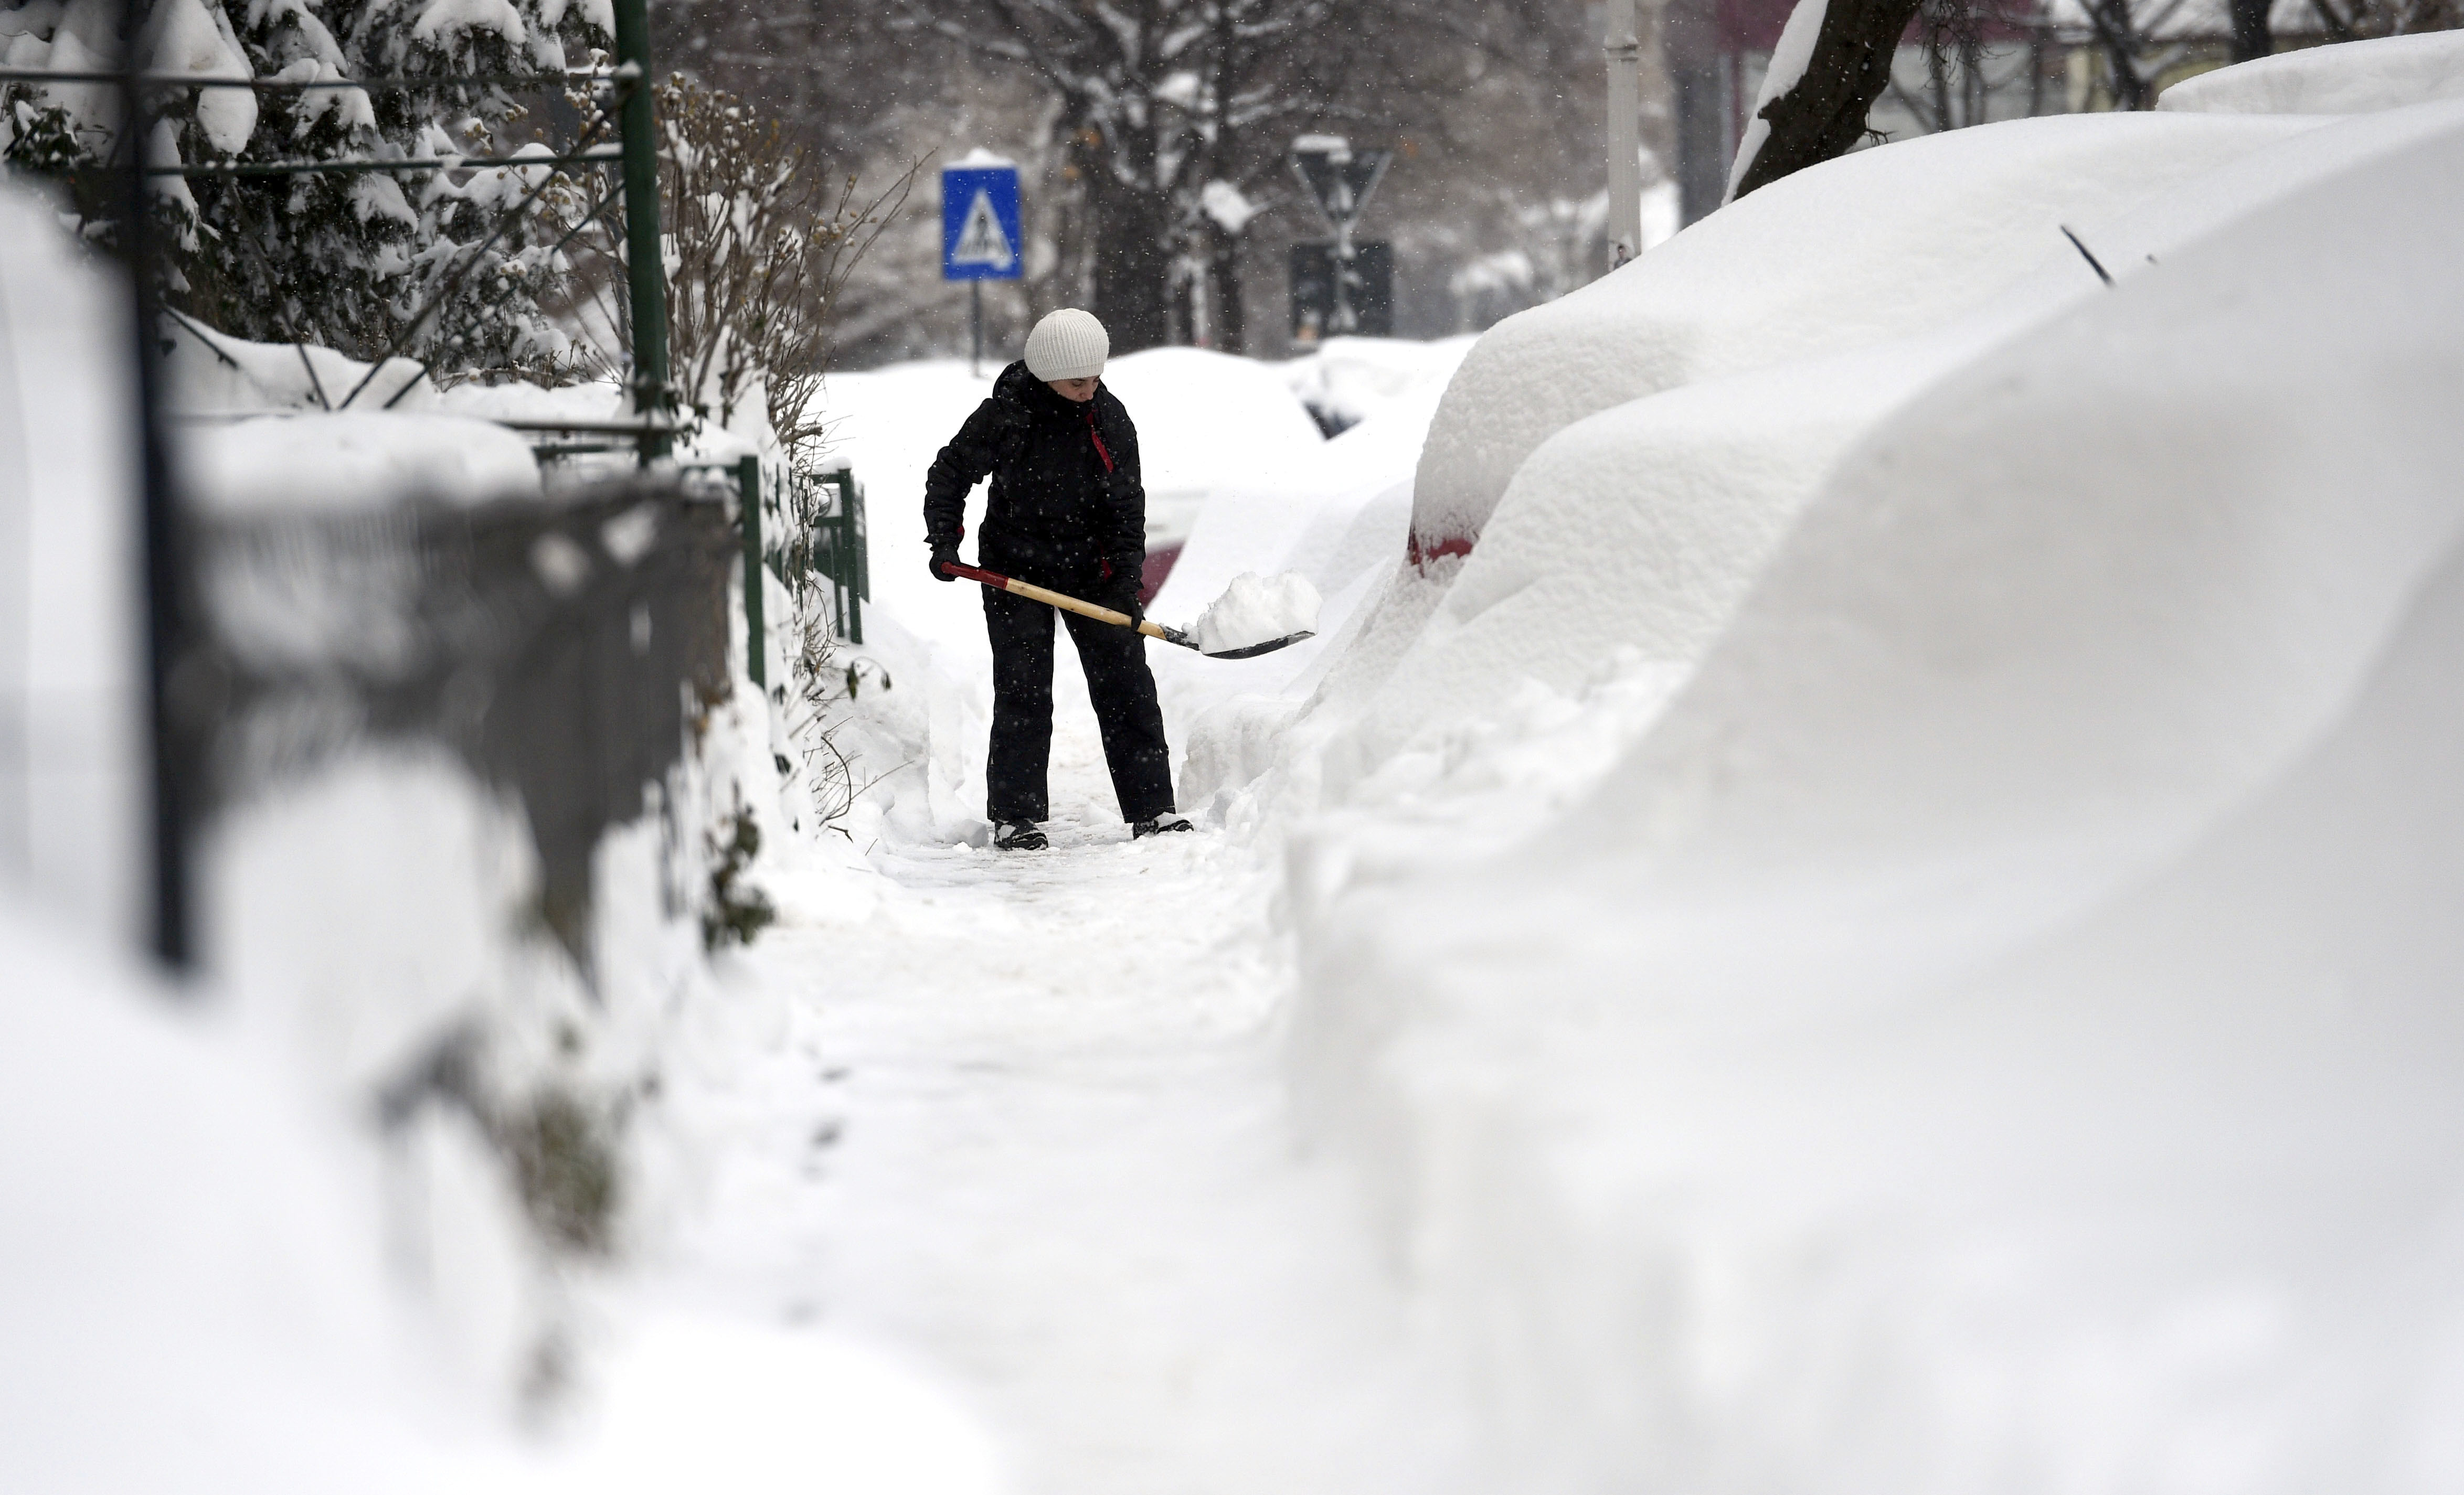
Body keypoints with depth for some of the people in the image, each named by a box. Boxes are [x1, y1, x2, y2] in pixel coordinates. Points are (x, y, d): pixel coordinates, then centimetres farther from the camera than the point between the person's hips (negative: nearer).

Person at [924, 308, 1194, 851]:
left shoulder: (1110, 418, -4)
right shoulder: (1005, 415, -13)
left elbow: (1127, 503, 1)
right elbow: (949, 475, -1)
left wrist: (1128, 573, -8)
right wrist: (945, 542, -9)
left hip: (1093, 568, 3)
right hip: (1016, 571, -3)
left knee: (1127, 689, 1)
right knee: (1023, 695, -3)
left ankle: (1152, 811, 7)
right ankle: (1015, 817, 4)